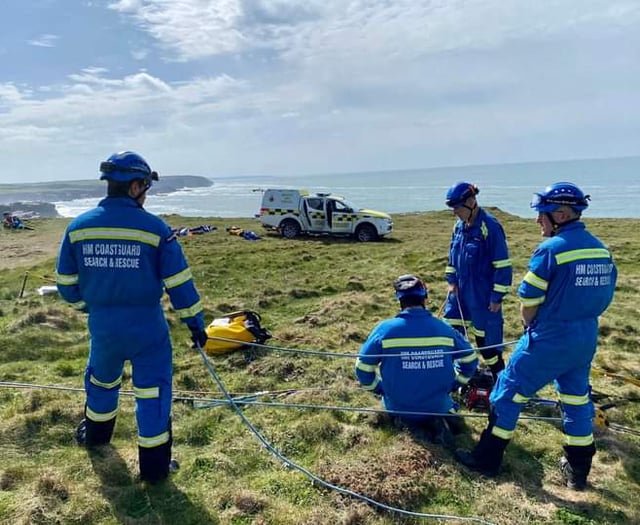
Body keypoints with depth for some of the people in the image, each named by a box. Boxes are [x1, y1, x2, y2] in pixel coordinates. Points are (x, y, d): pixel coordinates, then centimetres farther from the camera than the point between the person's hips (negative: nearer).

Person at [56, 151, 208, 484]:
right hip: (147, 328, -4)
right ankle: (154, 466, 18)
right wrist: (195, 324, -2)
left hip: (102, 327, 4)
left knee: (101, 380, 29)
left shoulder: (78, 227, -3)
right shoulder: (155, 228, -13)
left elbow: (66, 283, 6)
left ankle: (94, 433, 53)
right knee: (152, 391, 9)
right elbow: (179, 283, -12)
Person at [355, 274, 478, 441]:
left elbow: (363, 369, -7)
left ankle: (408, 421, 7)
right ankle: (442, 419, 7)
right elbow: (470, 359, 8)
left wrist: (380, 389, 11)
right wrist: (451, 384, 21)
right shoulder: (444, 328, -6)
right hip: (438, 407, 1)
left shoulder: (385, 328, -14)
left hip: (399, 409, -1)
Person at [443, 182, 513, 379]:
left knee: (487, 337, 4)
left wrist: (497, 296, -15)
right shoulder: (459, 226, 5)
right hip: (460, 291, 7)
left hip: (483, 295, -7)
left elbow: (502, 264, -16)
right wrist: (451, 281, 7)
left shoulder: (490, 226, -17)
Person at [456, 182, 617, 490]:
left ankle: (487, 458, 16)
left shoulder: (550, 249, -18)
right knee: (577, 398, 20)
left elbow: (528, 303, -14)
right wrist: (579, 324, 15)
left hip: (549, 339, -7)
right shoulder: (600, 249, 5)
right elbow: (601, 295, 11)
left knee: (509, 392, 6)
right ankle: (578, 470, 32)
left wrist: (531, 328, 6)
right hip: (586, 339, 7)